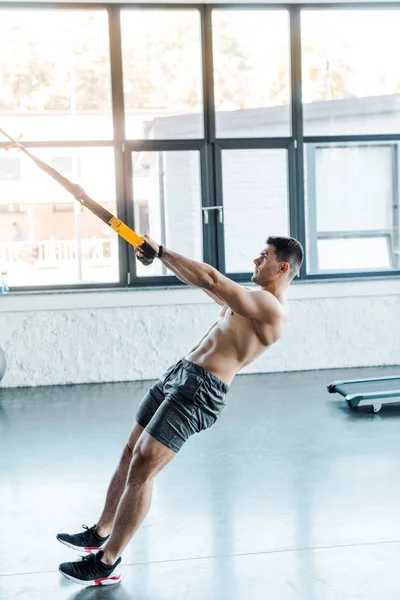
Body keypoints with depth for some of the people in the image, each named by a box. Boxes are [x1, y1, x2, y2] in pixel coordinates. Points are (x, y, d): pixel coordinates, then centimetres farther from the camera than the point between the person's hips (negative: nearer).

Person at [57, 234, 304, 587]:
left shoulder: (272, 307, -14)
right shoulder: (255, 298, 19)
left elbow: (210, 280, -22)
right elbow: (211, 285, 26)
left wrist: (160, 251, -14)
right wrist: (160, 256, 18)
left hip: (201, 390, -10)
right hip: (180, 373, 10)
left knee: (142, 467, -11)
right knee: (130, 455, 15)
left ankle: (107, 563, 0)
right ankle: (100, 534, 31)